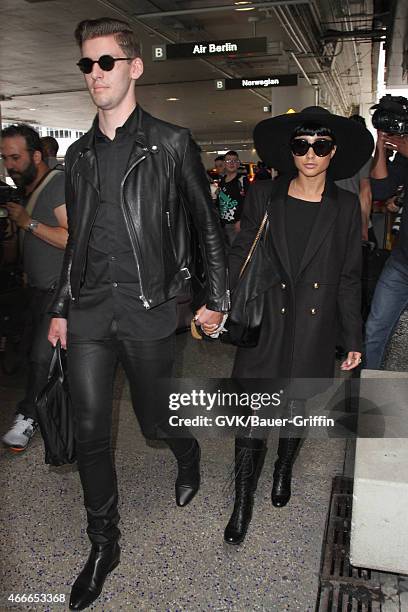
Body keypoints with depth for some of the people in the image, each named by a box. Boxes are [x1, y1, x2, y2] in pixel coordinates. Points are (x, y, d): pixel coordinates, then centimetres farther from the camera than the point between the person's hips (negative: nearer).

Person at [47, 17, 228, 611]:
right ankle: (104, 545, 23)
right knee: (91, 432, 5)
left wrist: (216, 300, -1)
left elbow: (208, 225, 1)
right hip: (88, 310, 4)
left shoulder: (172, 144, -1)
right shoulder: (80, 154, 12)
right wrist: (61, 307, 14)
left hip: (148, 307, -4)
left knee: (155, 419, 10)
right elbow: (75, 240, 16)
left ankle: (189, 456, 47)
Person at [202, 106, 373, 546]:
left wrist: (353, 338, 5)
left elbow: (349, 277, 5)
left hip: (314, 328, 1)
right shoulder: (263, 196, 0)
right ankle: (243, 501, 17)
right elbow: (239, 255, 3)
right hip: (264, 321, -1)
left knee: (297, 408, 15)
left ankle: (284, 469, 44)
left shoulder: (345, 206, 2)